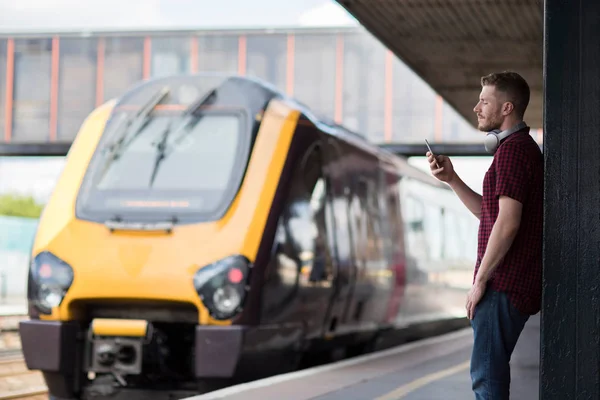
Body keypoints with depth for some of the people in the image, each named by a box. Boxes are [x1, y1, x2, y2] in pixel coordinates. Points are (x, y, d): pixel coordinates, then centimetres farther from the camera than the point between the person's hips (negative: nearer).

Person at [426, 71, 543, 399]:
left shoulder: (512, 150, -14)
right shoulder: (522, 148, 19)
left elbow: (507, 223, -21)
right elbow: (489, 212, 23)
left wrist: (480, 280, -16)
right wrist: (451, 179, 12)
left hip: (504, 285, -10)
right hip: (512, 283, 10)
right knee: (490, 372, 15)